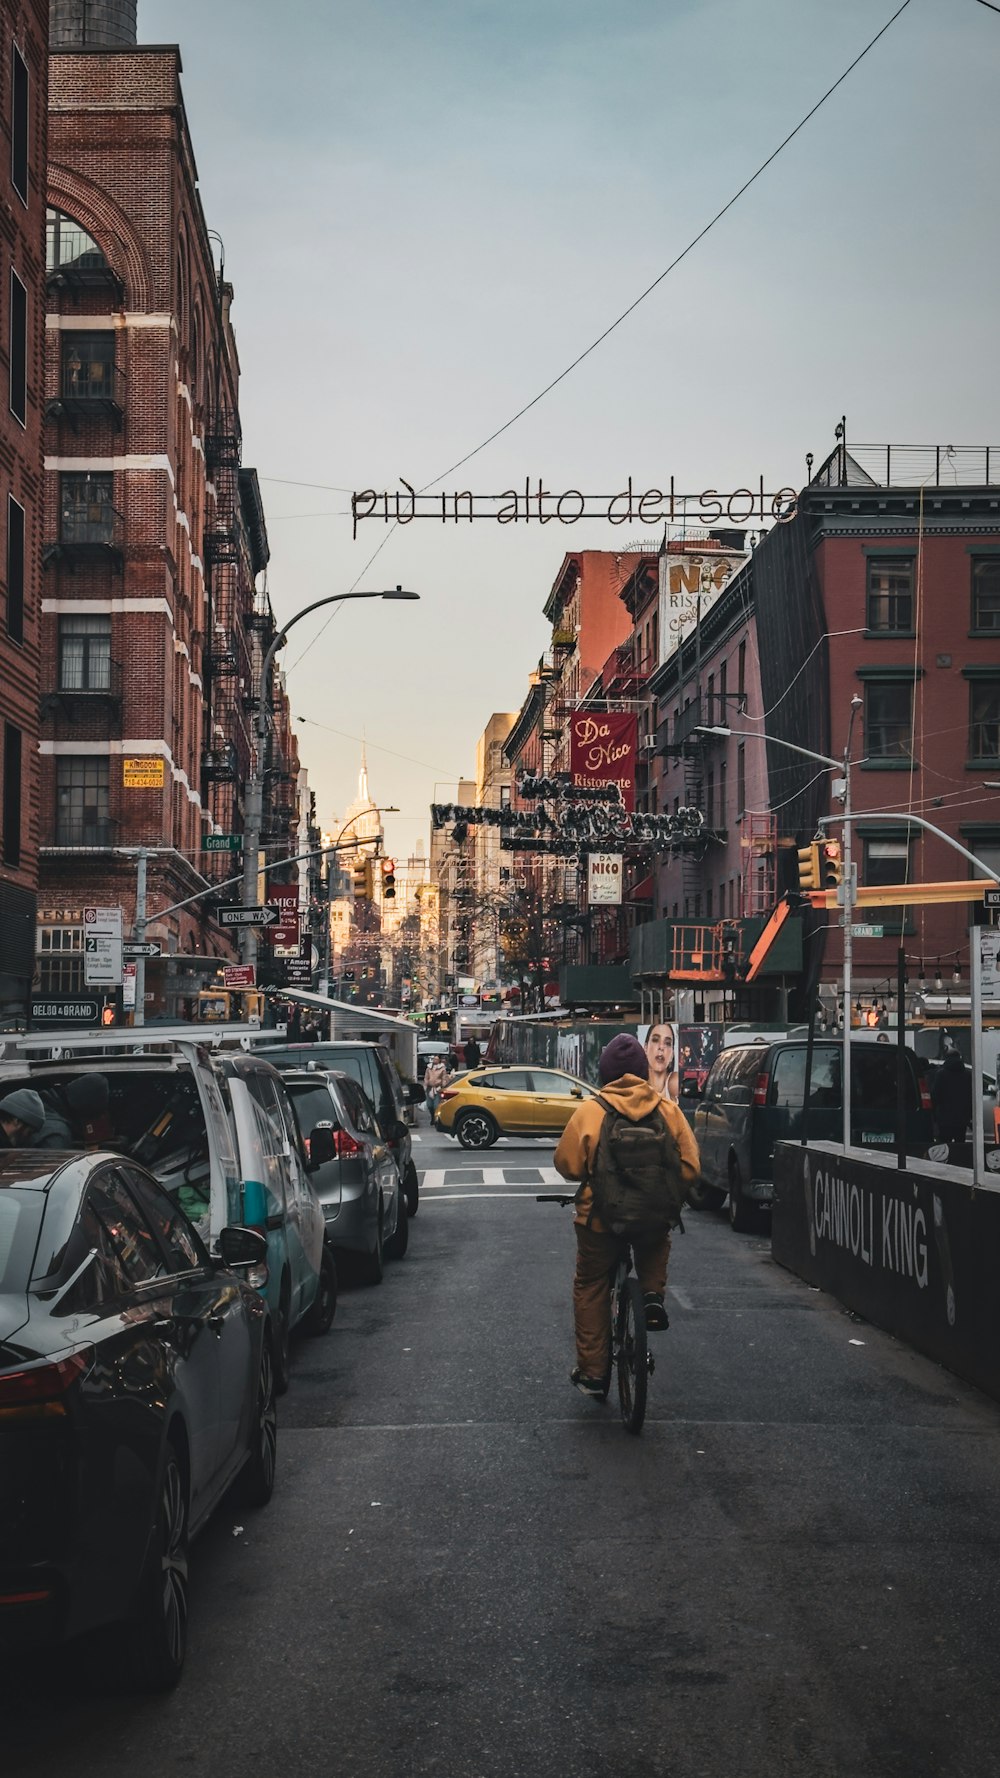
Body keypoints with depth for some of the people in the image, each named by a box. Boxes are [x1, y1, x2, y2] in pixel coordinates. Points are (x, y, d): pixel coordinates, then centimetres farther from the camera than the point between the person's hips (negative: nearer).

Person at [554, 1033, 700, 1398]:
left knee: (591, 1289, 16)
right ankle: (653, 1294, 12)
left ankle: (593, 1371, 16)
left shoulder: (590, 1112, -12)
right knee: (656, 1246, 37)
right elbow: (690, 1168, -3)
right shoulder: (668, 1110, -6)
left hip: (599, 1218, -2)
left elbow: (567, 1165, -5)